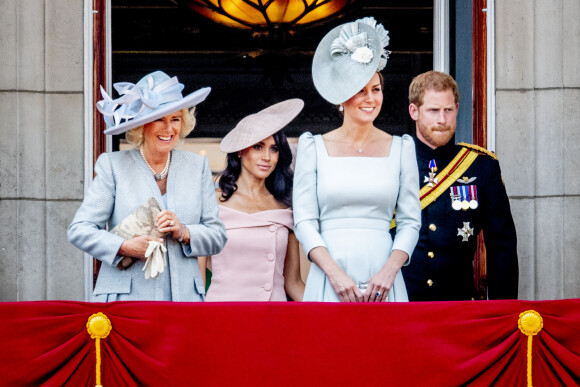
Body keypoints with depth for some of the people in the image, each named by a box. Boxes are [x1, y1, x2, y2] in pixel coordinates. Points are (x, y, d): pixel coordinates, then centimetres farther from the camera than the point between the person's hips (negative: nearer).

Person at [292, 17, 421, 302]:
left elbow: (410, 221, 7)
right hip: (329, 284, -1)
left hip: (382, 283, 1)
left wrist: (390, 271, -8)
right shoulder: (313, 147, 6)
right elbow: (304, 221, 1)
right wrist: (335, 274, -11)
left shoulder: (401, 148, 10)